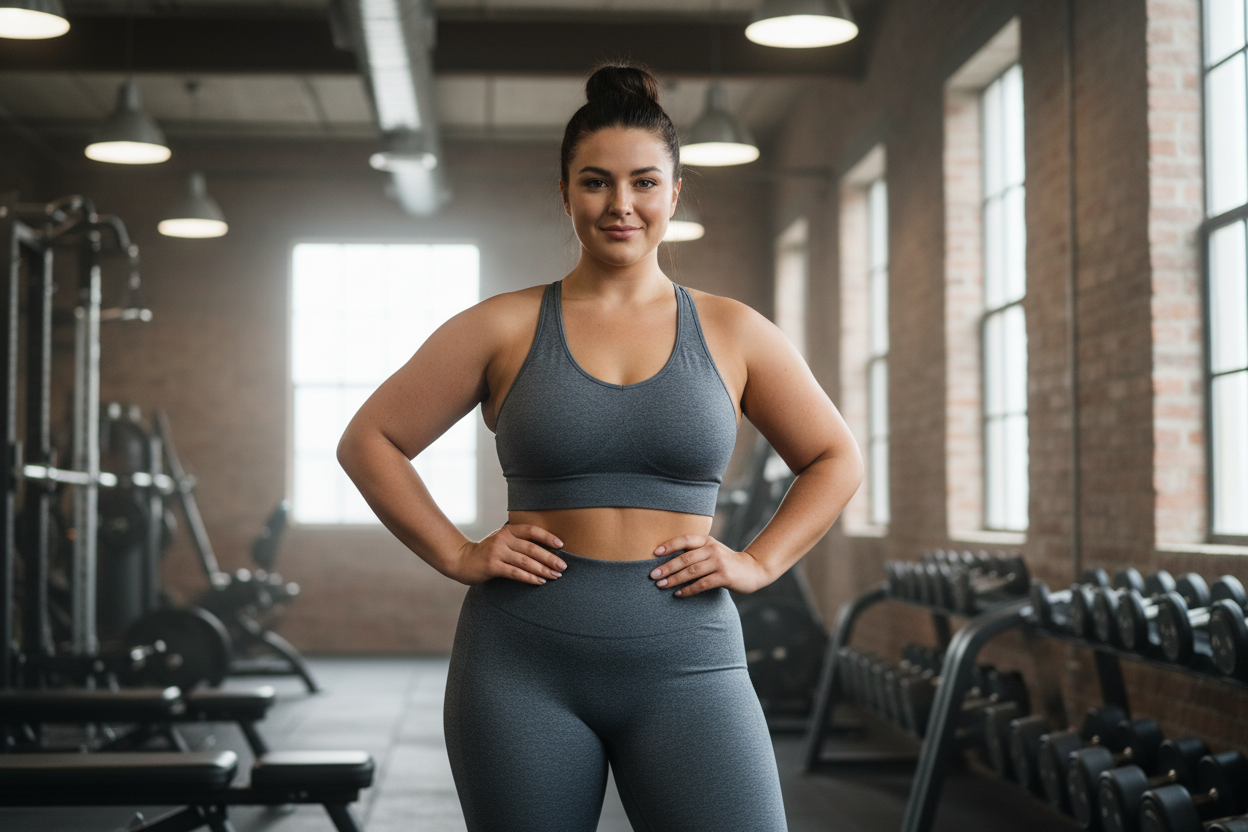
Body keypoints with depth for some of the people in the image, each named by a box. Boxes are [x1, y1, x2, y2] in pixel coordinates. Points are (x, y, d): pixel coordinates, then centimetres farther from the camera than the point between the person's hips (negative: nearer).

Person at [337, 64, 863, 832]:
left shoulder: (733, 334, 7)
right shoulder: (504, 328, 5)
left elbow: (836, 460, 15)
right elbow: (369, 442, 9)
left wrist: (757, 563, 2)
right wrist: (456, 555, -1)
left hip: (684, 662, 0)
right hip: (524, 663, 0)